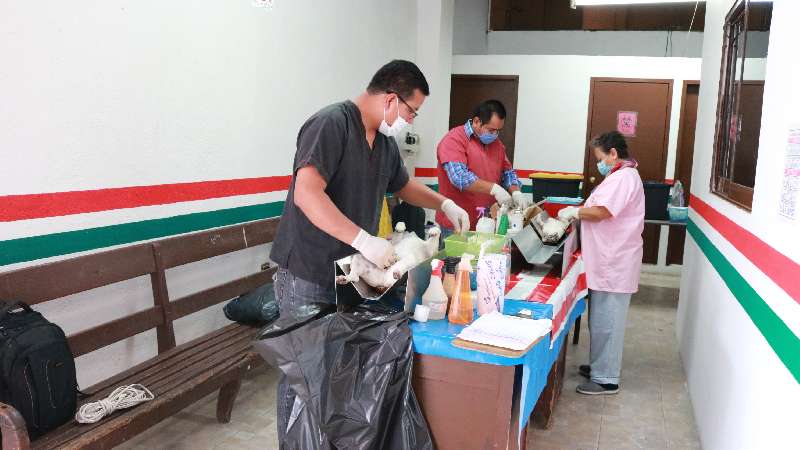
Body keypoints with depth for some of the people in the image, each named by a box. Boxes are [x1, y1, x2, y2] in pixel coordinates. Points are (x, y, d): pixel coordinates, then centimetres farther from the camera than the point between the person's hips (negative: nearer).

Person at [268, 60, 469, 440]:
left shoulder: (385, 141, 10)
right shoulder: (331, 123, -17)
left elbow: (403, 185, 28)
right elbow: (306, 194, -30)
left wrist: (444, 204, 14)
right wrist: (364, 240, -34)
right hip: (307, 276, -8)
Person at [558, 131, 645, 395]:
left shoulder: (624, 177, -15)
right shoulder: (619, 176, 18)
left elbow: (601, 212, -24)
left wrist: (574, 212, -9)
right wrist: (576, 213, 7)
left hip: (614, 265, -10)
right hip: (608, 262, 10)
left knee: (606, 321, -2)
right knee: (601, 319, 18)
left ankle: (606, 379, 7)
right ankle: (600, 367, 30)